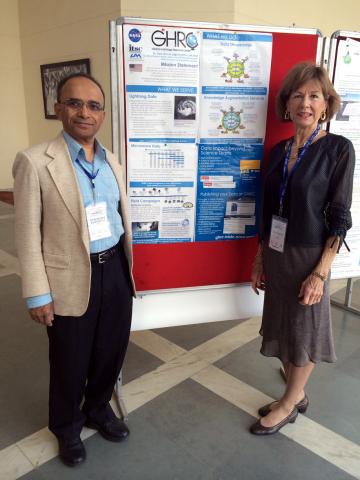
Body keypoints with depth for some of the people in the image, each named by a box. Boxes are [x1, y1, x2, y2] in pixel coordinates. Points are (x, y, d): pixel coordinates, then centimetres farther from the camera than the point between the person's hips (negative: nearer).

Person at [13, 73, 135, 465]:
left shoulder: (111, 161, 6)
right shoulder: (34, 161, -12)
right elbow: (28, 236, -11)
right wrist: (37, 294, -11)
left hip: (115, 270, 5)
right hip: (71, 279, -5)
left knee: (111, 352, 20)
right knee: (70, 362, 15)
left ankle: (98, 409, 50)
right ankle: (66, 427, 44)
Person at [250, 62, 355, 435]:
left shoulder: (338, 148, -9)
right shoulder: (278, 150, 5)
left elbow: (339, 217, -11)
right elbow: (268, 211, 9)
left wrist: (321, 271, -16)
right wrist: (259, 260, 9)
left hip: (309, 255, -5)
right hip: (275, 254, 6)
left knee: (304, 331, 10)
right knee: (281, 328, 16)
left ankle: (289, 404, 30)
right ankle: (296, 396, 37)